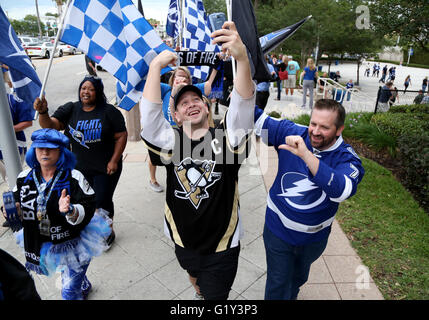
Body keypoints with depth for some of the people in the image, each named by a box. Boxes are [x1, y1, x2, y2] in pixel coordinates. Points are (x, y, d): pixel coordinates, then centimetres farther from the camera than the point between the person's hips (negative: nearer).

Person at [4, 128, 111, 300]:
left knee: (69, 292, 4)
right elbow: (18, 203, 8)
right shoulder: (24, 178, -5)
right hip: (42, 245, 6)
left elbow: (88, 210, -23)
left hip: (74, 245, -5)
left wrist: (69, 210, -42)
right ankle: (84, 287, 62)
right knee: (68, 276, 31)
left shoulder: (73, 178, -19)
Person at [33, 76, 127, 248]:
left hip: (105, 167, -3)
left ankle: (108, 230, 30)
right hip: (79, 167, 3)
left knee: (103, 201, 4)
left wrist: (114, 161, -11)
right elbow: (50, 125, -9)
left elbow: (121, 136, -7)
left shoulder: (109, 111, -7)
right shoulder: (70, 109, 1)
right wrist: (43, 112, -30)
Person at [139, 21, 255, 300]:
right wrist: (156, 65, -28)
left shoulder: (225, 137, -14)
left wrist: (242, 57, -44)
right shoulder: (171, 141, -9)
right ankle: (200, 293, 66)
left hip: (221, 246, -3)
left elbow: (243, 105, -30)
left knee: (216, 295, 16)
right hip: (183, 243, 4)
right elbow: (150, 113, -24)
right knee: (195, 277, 33)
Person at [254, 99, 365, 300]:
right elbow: (258, 120, -12)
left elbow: (341, 190, -40)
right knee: (277, 285, 11)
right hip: (278, 229, -1)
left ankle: (291, 295, 63)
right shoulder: (291, 132, -15)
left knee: (299, 277, 31)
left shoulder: (346, 158, -21)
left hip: (314, 237, 2)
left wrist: (305, 154, -48)